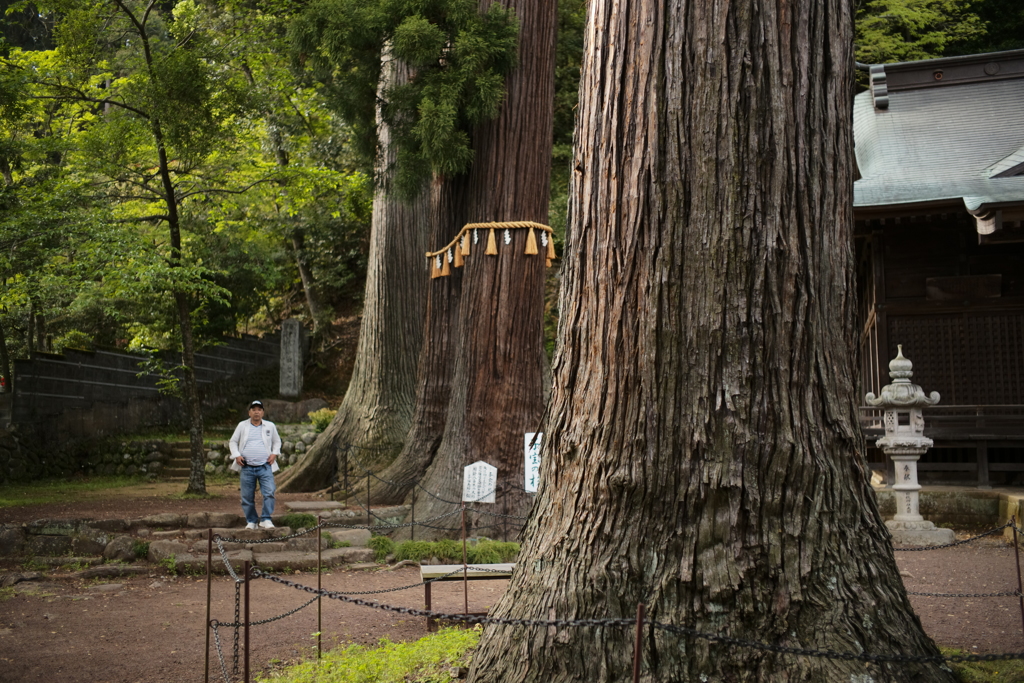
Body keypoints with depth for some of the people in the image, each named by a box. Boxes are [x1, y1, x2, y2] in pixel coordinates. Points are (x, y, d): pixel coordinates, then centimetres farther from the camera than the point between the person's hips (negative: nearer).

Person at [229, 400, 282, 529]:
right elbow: (233, 442, 15)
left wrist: (275, 453, 4)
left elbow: (277, 442, 22)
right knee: (247, 497, 3)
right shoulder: (242, 425, 9)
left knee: (269, 492, -15)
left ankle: (266, 519, -8)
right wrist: (236, 455, -1)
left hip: (265, 467, 0)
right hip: (247, 468, 0)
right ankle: (251, 521, 16)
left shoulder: (270, 426, 11)